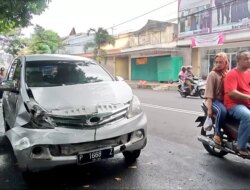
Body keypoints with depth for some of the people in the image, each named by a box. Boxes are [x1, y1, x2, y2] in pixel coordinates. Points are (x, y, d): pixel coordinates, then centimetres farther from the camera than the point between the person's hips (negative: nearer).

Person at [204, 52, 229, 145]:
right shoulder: (213, 74, -5)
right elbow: (209, 93, -12)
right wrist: (209, 108, -19)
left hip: (225, 100, 6)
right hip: (214, 100, -6)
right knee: (222, 111, -35)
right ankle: (217, 134, -16)